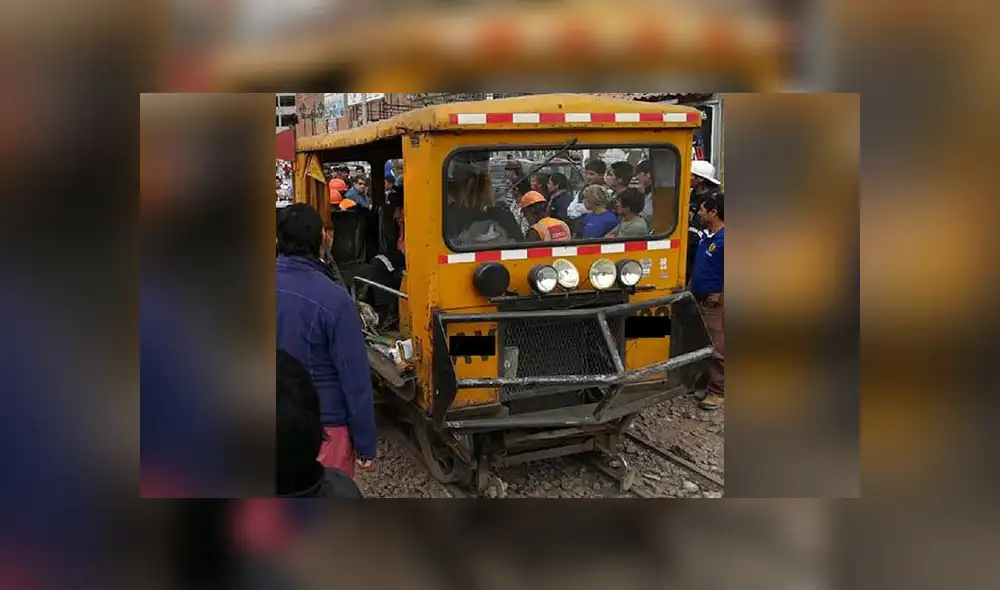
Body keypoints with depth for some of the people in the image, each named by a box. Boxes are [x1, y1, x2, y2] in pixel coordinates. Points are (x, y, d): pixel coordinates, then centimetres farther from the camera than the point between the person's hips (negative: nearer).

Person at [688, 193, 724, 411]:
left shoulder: (723, 239, -17)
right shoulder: (706, 236, 10)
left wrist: (721, 295, -17)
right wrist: (691, 287, 14)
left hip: (715, 303, -9)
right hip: (698, 300, 9)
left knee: (716, 349, -2)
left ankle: (718, 392, 4)